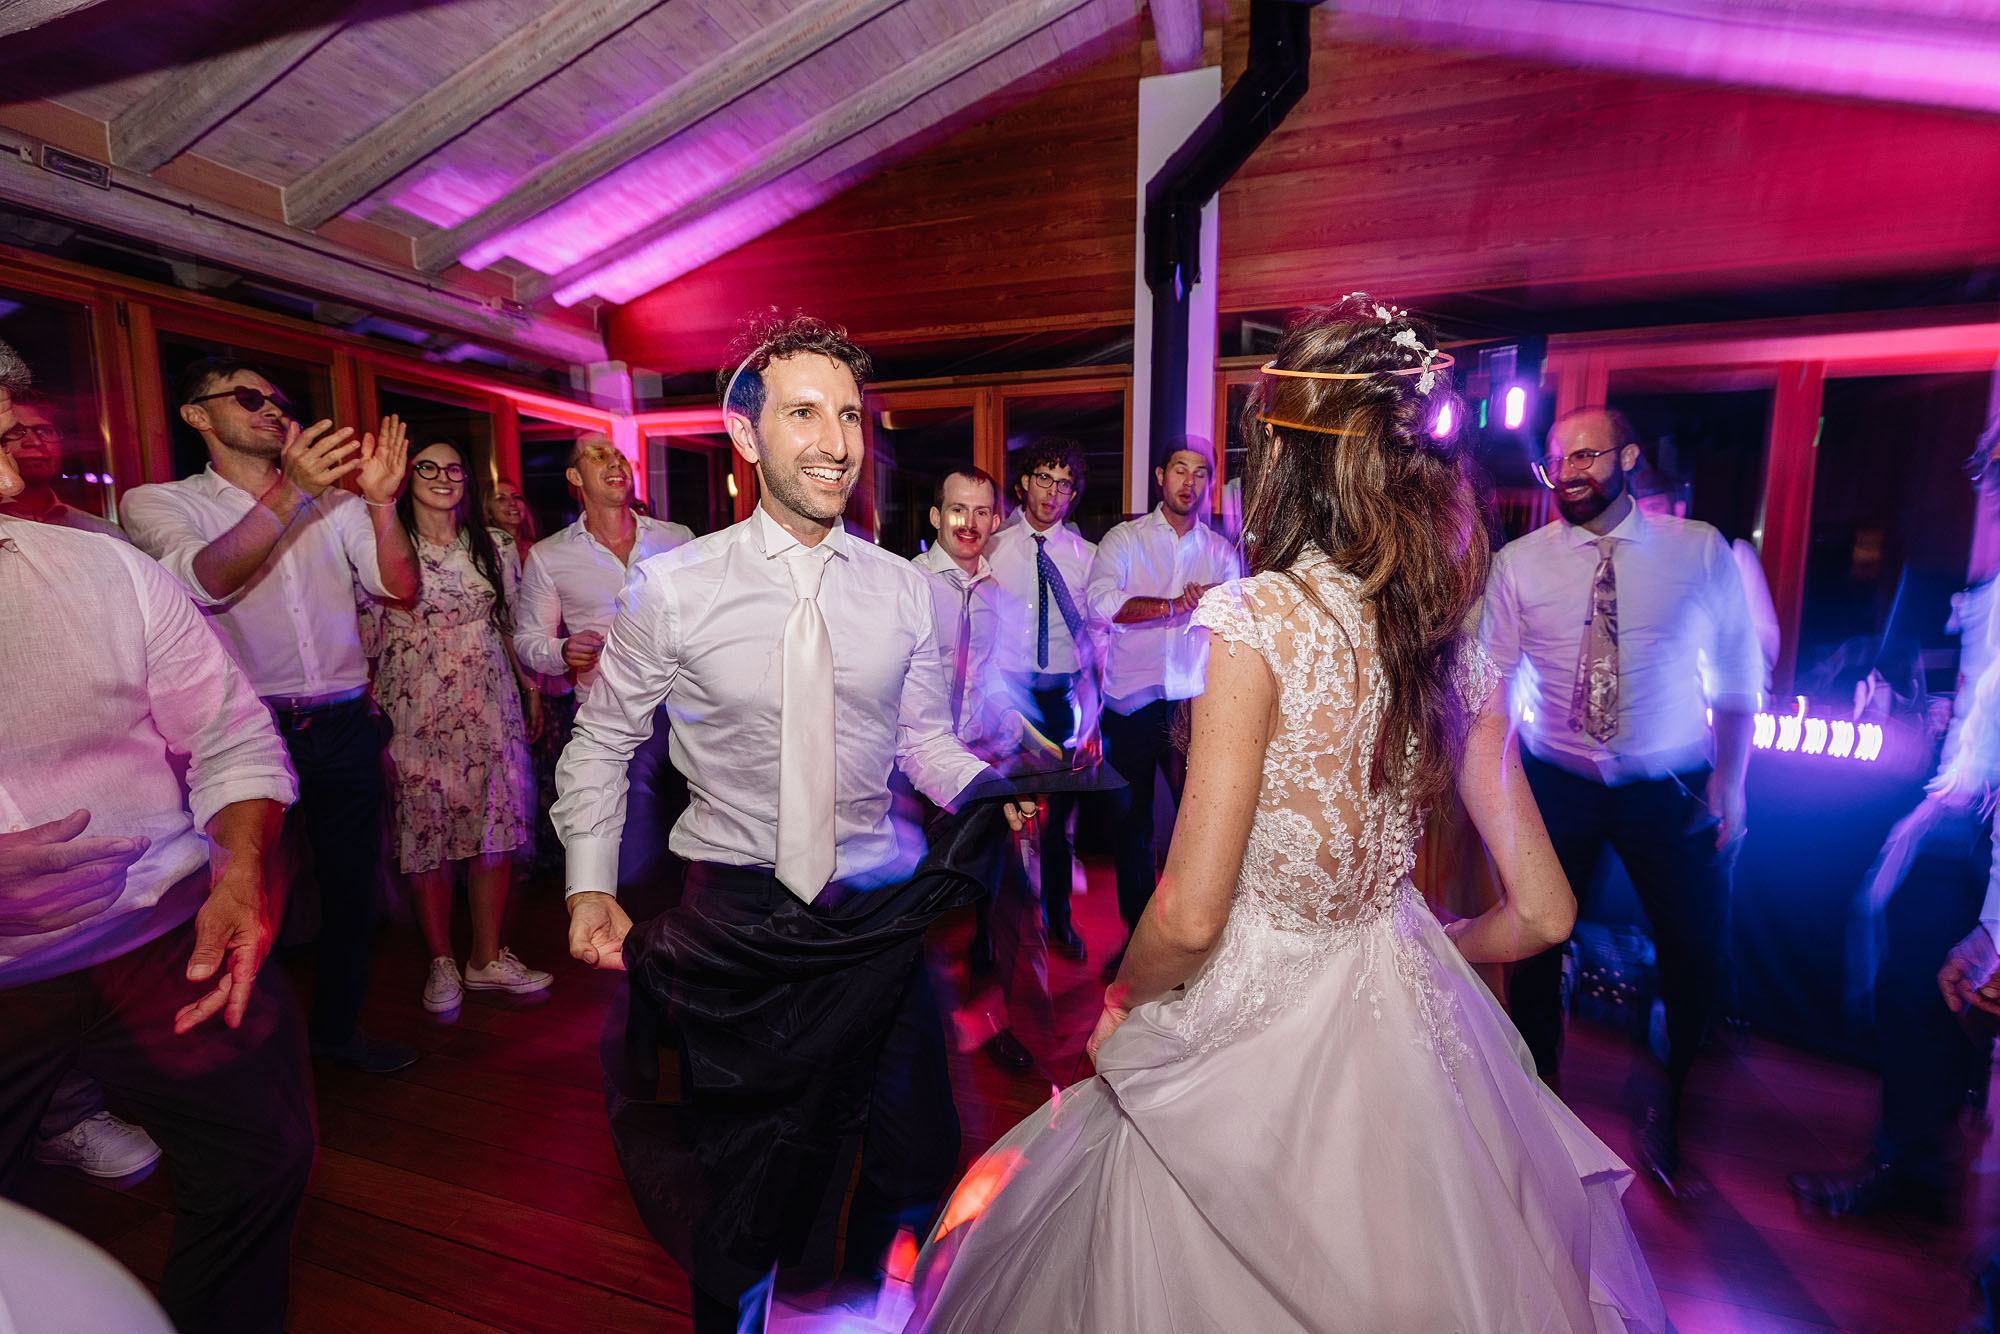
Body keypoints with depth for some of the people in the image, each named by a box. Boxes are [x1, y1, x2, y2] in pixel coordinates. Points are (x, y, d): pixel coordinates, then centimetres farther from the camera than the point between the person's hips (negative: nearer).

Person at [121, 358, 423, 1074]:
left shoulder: (334, 501, 11)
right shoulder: (159, 502, 2)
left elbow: (399, 586, -1)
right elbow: (204, 580, -19)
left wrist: (381, 501, -17)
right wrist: (288, 492, -31)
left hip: (343, 726, 3)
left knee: (353, 886, 13)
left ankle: (337, 1026, 32)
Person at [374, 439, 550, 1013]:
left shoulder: (495, 547, 11)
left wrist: (532, 690, 12)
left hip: (489, 705, 3)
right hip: (418, 710, -2)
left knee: (497, 823, 3)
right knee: (427, 826, 2)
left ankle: (488, 958, 17)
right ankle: (441, 961, 19)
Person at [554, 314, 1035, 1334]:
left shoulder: (904, 589, -3)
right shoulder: (671, 587, -9)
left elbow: (922, 735, 4)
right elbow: (603, 738, 2)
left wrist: (989, 791, -15)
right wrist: (590, 885, -4)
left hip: (879, 907, 3)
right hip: (732, 918, -2)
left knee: (915, 1161, 18)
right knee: (739, 1168, 19)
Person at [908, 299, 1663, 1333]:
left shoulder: (1258, 617, -22)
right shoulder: (1457, 646, -4)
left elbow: (1191, 913, -22)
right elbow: (1540, 910, 2)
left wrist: (1122, 1002, -2)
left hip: (1253, 1024, -5)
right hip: (1400, 1019, 6)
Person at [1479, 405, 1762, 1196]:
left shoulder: (1700, 551, -2)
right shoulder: (1518, 563, -4)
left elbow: (1738, 676, 3)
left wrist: (1729, 780, -3)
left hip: (1671, 793, 1)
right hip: (1556, 786, 0)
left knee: (1701, 961, 5)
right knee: (1533, 951, 5)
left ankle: (1665, 1120, 36)